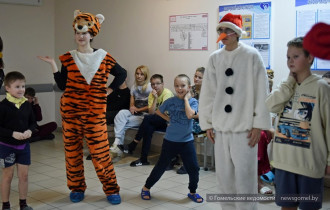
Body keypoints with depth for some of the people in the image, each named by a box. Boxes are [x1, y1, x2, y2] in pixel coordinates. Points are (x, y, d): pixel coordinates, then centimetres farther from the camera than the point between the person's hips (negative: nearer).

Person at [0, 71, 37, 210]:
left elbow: (33, 122, 8)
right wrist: (12, 133, -26)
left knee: (24, 175, 9)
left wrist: (30, 130, -12)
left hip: (23, 145, 4)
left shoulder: (26, 105, 0)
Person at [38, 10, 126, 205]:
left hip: (95, 112, -2)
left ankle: (112, 190, 11)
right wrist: (53, 65, -3)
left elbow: (122, 74, 14)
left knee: (101, 153, -2)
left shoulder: (104, 57, 0)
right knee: (72, 151, 7)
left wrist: (109, 89, 6)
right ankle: (77, 188, 24)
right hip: (70, 111, 2)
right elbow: (62, 85, 2)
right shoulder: (68, 58, 3)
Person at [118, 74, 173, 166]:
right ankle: (143, 159, -26)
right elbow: (151, 112, -9)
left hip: (168, 121, -5)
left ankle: (132, 146, -21)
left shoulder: (167, 93, -12)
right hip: (158, 122, 5)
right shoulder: (151, 95, 5)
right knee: (148, 127, -28)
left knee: (147, 118, -27)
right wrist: (155, 99, -18)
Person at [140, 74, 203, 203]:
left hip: (187, 141, 0)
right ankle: (146, 188, 27)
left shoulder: (193, 101, -5)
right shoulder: (170, 101, -3)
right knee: (161, 166, 9)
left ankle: (192, 192, 24)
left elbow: (189, 115, -25)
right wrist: (169, 119, 2)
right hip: (170, 140, 0)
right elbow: (158, 111, 13)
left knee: (193, 168, 1)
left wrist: (186, 98, -16)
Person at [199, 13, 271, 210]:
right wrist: (207, 123, 8)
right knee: (224, 175, 11)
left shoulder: (252, 55, -4)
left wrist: (258, 125, -8)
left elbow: (261, 92, -6)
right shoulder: (215, 58, 7)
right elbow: (208, 93, 9)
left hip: (244, 126, -4)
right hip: (221, 126, 4)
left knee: (245, 176, -1)